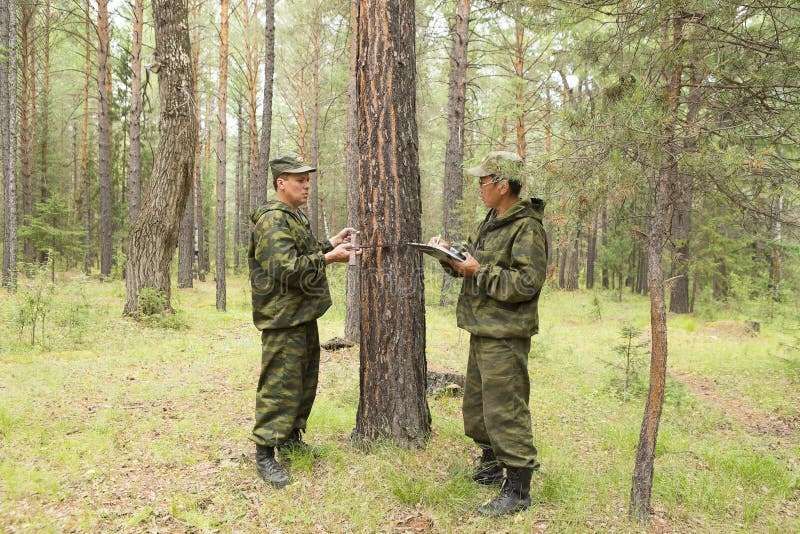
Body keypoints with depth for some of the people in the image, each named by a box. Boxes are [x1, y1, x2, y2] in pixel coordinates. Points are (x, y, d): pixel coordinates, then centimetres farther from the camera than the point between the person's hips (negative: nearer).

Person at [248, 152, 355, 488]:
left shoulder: (296, 218, 17)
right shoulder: (272, 221, -16)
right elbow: (287, 268, -25)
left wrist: (330, 243, 12)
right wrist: (328, 257, -23)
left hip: (304, 315, 10)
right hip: (283, 318, -10)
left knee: (305, 380, 18)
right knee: (280, 385, -7)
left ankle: (291, 436, 32)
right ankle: (264, 454, 0)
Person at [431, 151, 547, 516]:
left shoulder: (527, 228, -16)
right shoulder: (492, 221, 14)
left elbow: (528, 282, -24)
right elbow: (474, 263, 21)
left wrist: (480, 271, -21)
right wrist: (450, 255, 3)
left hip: (505, 336, -10)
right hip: (482, 331, 10)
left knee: (505, 410, -6)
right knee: (476, 403, 20)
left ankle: (517, 489, 5)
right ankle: (492, 466, 37)